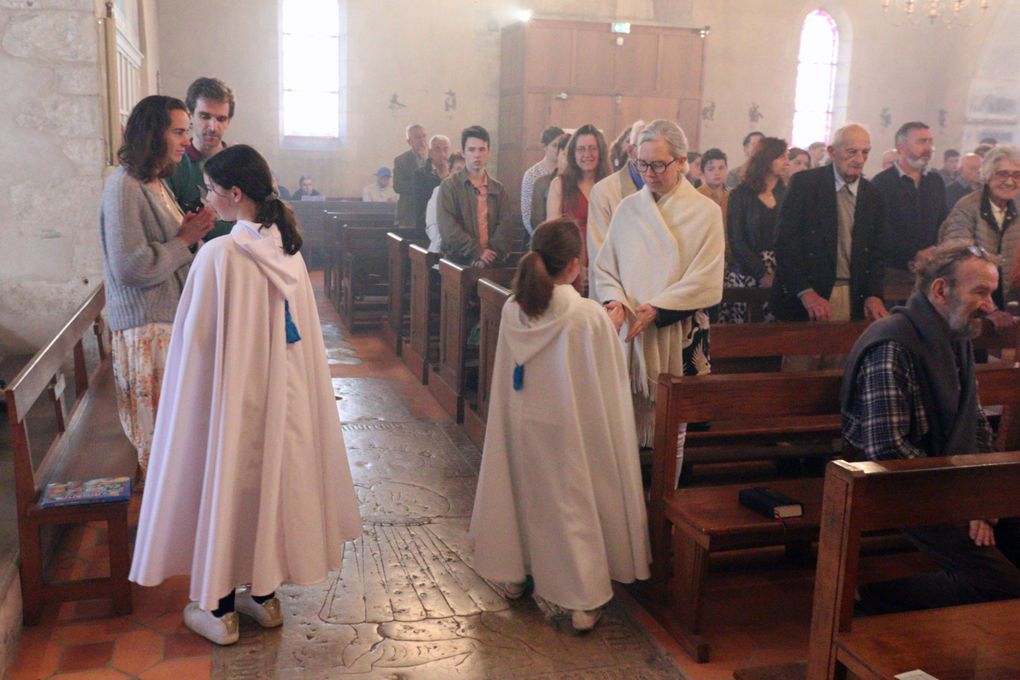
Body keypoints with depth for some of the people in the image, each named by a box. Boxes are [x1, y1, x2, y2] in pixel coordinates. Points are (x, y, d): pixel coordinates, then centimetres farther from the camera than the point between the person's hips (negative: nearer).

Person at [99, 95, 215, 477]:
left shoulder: (156, 183, 13)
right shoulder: (124, 187, -16)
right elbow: (130, 267, -23)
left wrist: (190, 229, 3)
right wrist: (185, 240, -13)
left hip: (172, 316, 9)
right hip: (147, 326, -9)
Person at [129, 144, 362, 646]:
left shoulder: (218, 255, -20)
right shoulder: (287, 249, -1)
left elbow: (195, 338, -14)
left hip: (230, 392, -6)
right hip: (282, 391, 6)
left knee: (226, 480, 9)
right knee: (272, 476, 17)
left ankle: (219, 609, 23)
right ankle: (264, 594, 31)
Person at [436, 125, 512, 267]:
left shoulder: (498, 189, 14)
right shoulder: (449, 186, 3)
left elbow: (504, 224, 4)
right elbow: (447, 227, -7)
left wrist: (492, 254, -11)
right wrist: (476, 252, -14)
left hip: (492, 262, 3)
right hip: (458, 261, -2)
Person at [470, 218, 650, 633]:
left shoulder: (513, 310, -7)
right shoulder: (590, 316, -20)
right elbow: (611, 378, -10)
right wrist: (612, 325, 7)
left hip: (521, 424, 4)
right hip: (570, 428, -4)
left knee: (527, 495, 21)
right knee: (571, 505, 8)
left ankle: (514, 575, 37)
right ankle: (581, 599, 16)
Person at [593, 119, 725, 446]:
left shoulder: (705, 211, -1)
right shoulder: (627, 208, 9)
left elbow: (706, 281, -6)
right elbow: (605, 266, 10)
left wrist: (658, 308, -14)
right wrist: (615, 301, -9)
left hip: (678, 336, -2)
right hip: (626, 332, 2)